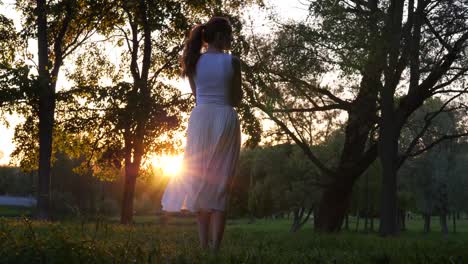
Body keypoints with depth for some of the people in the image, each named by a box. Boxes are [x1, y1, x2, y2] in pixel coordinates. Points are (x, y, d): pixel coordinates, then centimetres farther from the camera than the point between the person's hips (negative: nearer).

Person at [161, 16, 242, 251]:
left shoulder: (194, 61, 6)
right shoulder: (232, 61, -4)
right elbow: (236, 100, 4)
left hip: (200, 119, 2)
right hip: (226, 120, -2)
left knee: (200, 182, 9)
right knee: (220, 185, 2)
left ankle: (203, 246, 5)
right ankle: (215, 247, -2)